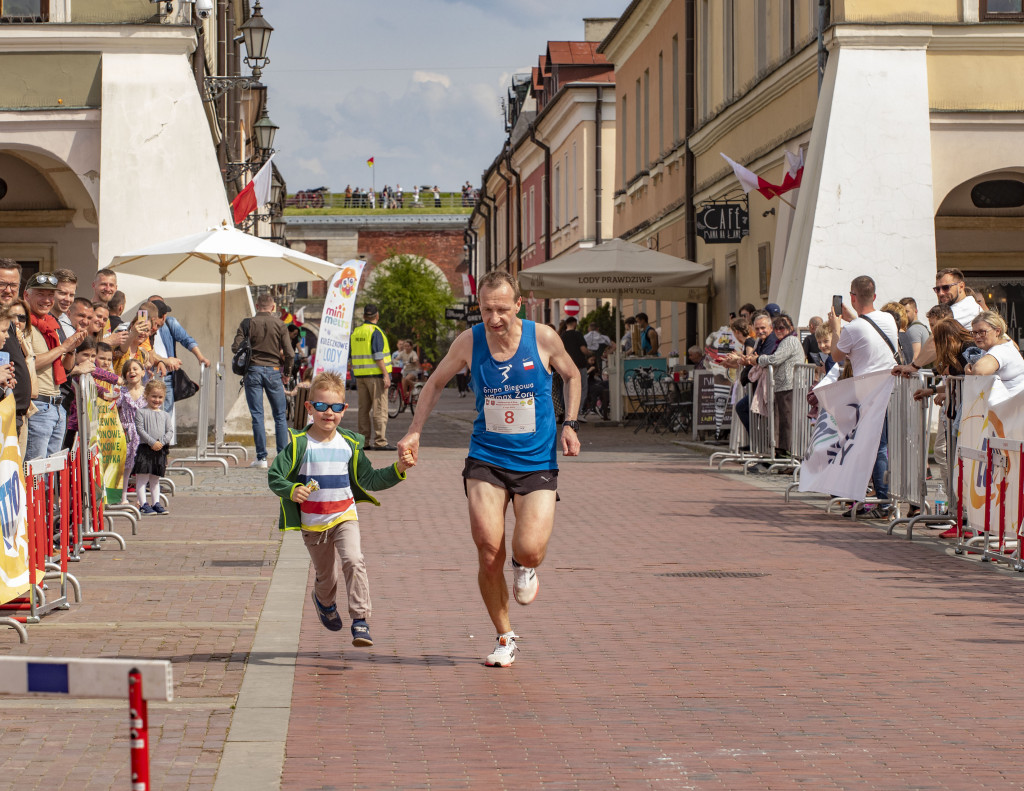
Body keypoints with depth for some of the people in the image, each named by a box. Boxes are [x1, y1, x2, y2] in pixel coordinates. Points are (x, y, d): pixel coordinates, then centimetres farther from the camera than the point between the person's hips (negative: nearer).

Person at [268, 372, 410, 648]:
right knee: (326, 575, 14)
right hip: (312, 524, -1)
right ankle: (324, 601, 51)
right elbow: (274, 477, -10)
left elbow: (369, 480, 8)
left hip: (344, 516, 1)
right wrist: (292, 491, -29)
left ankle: (360, 620, -20)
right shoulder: (298, 444, -9)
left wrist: (397, 470, -4)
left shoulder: (350, 444, 1)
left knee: (353, 561, -24)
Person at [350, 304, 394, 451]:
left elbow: (352, 355, 17)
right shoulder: (375, 331, -10)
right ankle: (380, 441, -10)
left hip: (360, 375, 7)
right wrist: (386, 375, -15)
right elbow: (378, 356, -17)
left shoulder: (355, 332, 12)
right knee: (379, 409, -6)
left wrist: (355, 376, 23)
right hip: (376, 374, -7)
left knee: (363, 408, 10)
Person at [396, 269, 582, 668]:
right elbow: (436, 382, 12)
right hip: (486, 459, 1)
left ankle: (524, 569, 24)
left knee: (530, 550, -17)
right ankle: (505, 639, 11)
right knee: (489, 554, -10)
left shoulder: (543, 338, -9)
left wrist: (569, 424, -2)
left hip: (537, 462, -1)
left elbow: (572, 376, 11)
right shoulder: (469, 342, -6)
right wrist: (414, 432, 4)